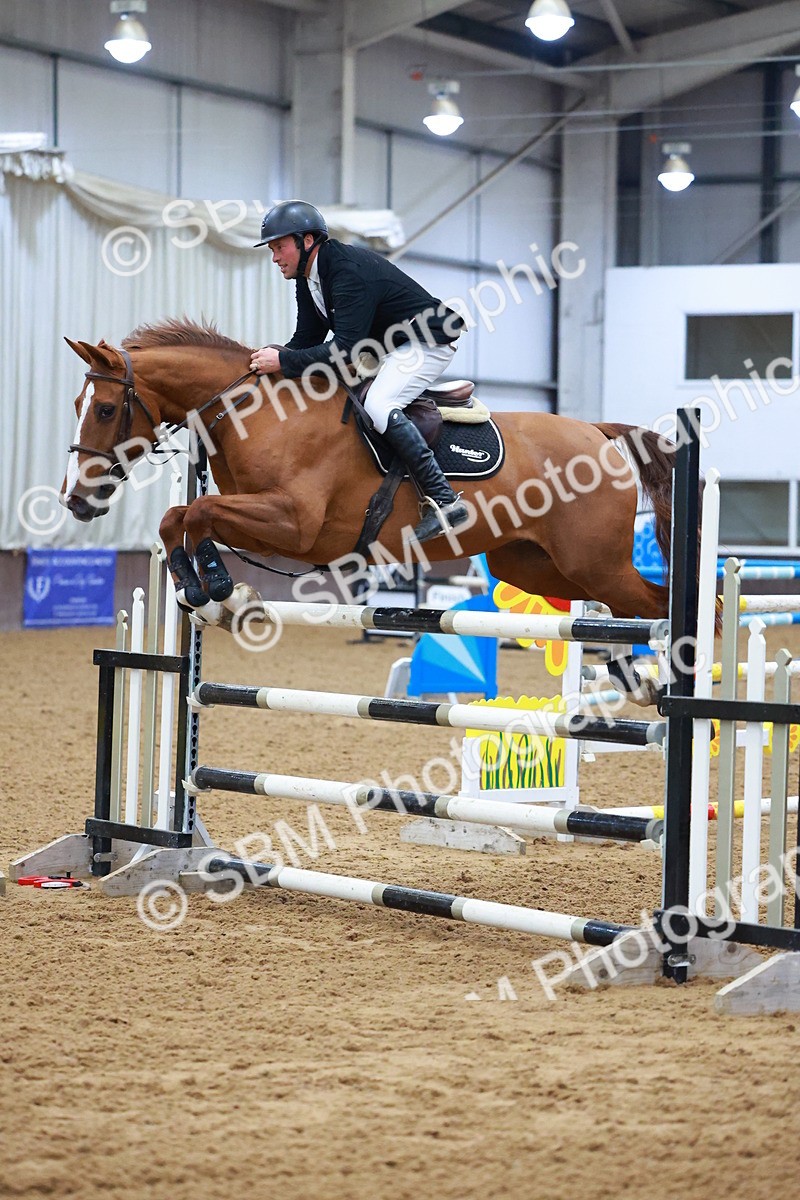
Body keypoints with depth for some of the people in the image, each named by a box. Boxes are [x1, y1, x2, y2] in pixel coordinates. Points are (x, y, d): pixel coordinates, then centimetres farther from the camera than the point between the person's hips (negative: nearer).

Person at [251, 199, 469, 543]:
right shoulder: (309, 278, 3)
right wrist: (272, 357, -13)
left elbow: (345, 348, -34)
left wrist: (283, 361, -34)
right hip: (386, 347, 11)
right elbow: (306, 340, 6)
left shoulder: (350, 270, -28)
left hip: (428, 342, -11)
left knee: (378, 406, -29)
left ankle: (444, 501, -29)